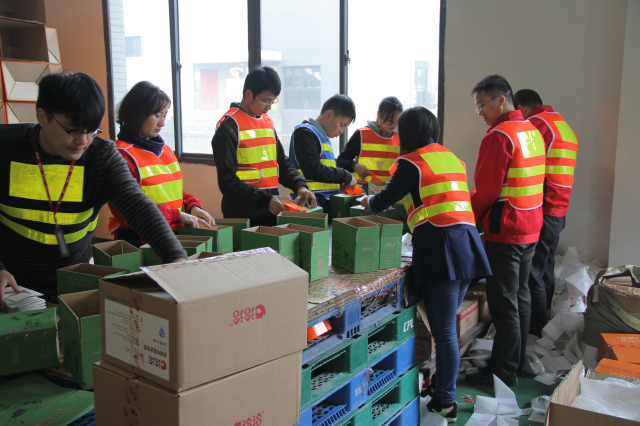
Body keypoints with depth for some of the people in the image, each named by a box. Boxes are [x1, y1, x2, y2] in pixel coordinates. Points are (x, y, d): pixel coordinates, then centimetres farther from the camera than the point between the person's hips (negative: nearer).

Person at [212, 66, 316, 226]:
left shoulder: (268, 122, 12)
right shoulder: (229, 125, -11)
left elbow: (282, 162, 16)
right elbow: (228, 181, -15)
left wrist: (299, 185, -3)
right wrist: (265, 200, -20)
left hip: (271, 212, 7)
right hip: (242, 214, -7)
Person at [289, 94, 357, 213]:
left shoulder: (324, 137, 23)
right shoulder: (305, 132, -7)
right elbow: (313, 170, -19)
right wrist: (346, 177, -10)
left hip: (328, 201, 9)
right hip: (312, 203, -9)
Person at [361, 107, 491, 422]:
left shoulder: (411, 163, -2)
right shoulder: (454, 159, 19)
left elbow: (383, 201, 4)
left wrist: (367, 202, 27)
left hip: (439, 247, -7)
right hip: (467, 243, 7)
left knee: (444, 329, -1)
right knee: (447, 324, 16)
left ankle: (445, 402, 7)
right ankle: (443, 386, 26)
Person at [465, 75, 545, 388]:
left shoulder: (498, 136, -16)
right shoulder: (533, 132, 12)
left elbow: (485, 191, -17)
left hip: (504, 232, -9)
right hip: (531, 228, 10)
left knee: (503, 303, -2)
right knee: (520, 295, 17)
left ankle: (503, 372, 6)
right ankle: (517, 362, 29)